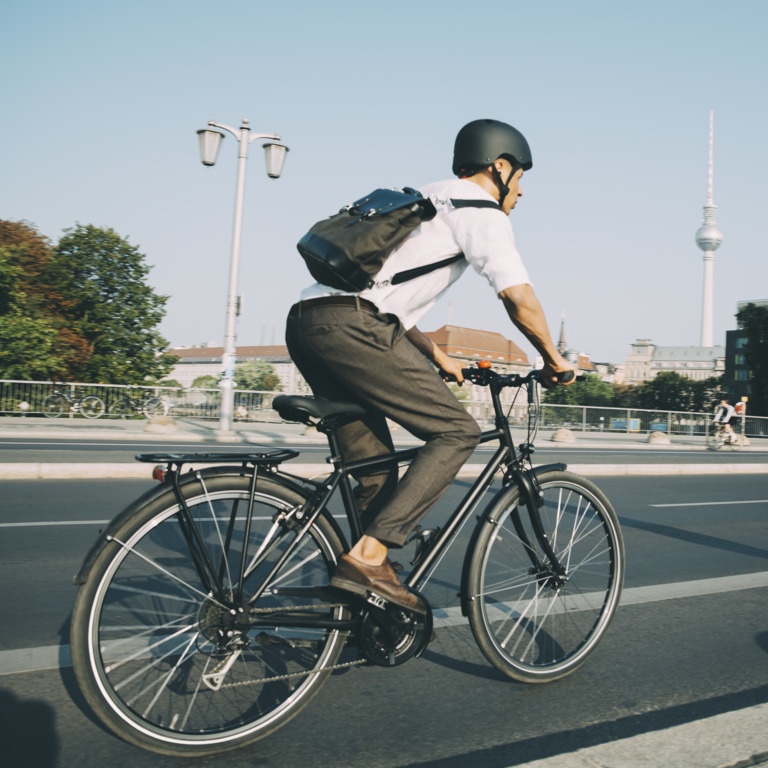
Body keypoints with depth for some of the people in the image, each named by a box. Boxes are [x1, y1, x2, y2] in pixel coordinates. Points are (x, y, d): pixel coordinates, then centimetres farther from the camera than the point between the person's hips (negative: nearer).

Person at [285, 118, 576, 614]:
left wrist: (437, 358, 35)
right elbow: (519, 298, -5)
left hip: (307, 324, 10)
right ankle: (368, 556, -10)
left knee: (376, 469, 14)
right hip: (349, 327, -9)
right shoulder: (481, 210, 5)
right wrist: (553, 359, 11)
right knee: (457, 432, -4)